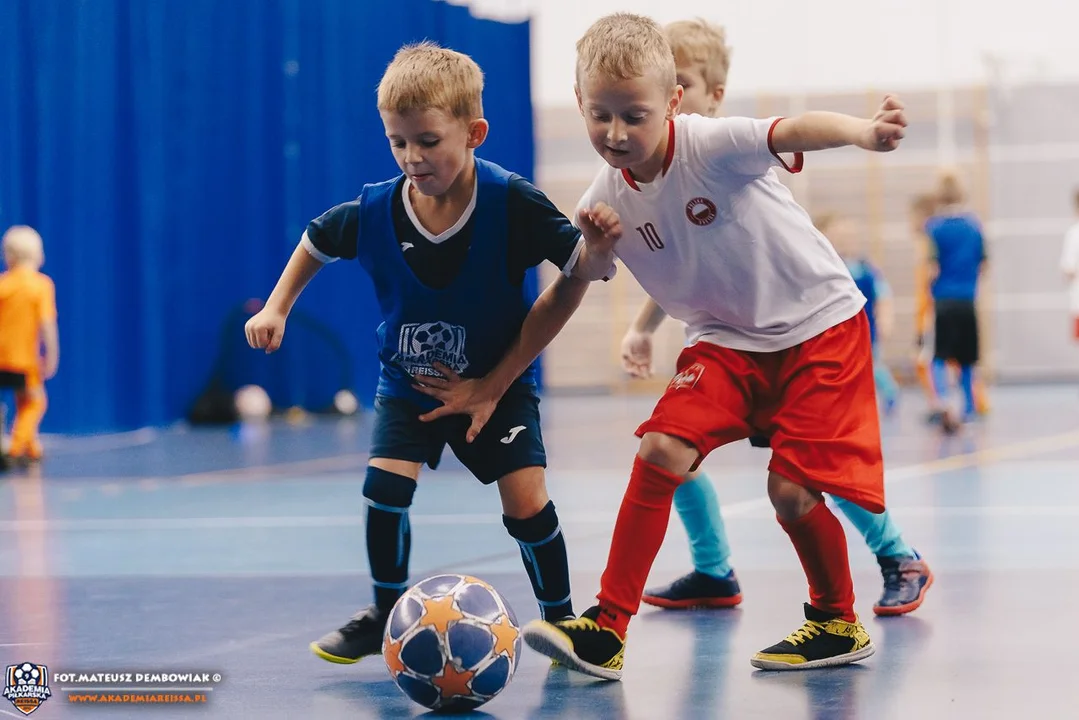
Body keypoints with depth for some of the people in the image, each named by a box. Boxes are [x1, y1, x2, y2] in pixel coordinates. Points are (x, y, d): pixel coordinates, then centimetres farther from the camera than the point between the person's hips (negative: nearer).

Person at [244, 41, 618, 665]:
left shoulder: (511, 203, -24)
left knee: (526, 500, -13)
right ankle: (388, 615, 11)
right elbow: (318, 242, 6)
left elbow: (582, 272, -13)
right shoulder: (375, 211, -17)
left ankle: (561, 620, 10)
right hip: (408, 381, 2)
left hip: (499, 382, -2)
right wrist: (277, 308, 1)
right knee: (385, 486, -14)